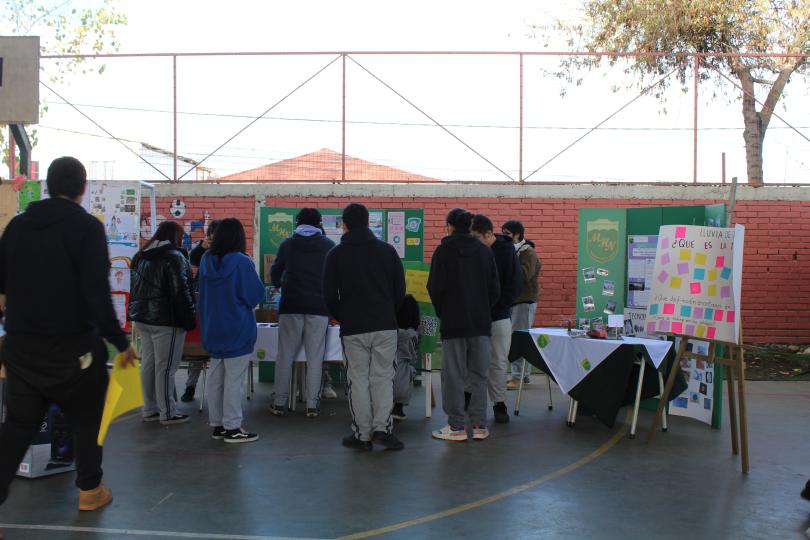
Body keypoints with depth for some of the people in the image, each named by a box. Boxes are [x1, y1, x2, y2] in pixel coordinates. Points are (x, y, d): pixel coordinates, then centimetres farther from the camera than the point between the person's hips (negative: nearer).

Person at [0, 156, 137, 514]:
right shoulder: (87, 226, -12)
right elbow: (97, 293, -18)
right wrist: (120, 342, -12)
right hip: (73, 346, -4)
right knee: (87, 418, 14)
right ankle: (89, 491, 25)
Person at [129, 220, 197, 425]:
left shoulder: (140, 257, 14)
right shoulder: (175, 257, -13)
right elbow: (181, 292, -16)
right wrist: (189, 320, -11)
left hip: (142, 318, 8)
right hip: (166, 320, -8)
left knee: (147, 364, 12)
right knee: (165, 367, -3)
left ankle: (150, 409, 20)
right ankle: (168, 413, 3)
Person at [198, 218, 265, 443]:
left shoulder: (206, 260, 1)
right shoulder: (241, 262, -17)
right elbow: (257, 293, -11)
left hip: (212, 329, 6)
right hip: (237, 330, -6)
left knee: (215, 377, 13)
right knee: (234, 379, 0)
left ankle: (217, 425, 20)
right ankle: (232, 428, 4)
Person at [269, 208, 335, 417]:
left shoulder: (288, 244, 7)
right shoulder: (328, 245, 3)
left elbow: (275, 273, 18)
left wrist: (281, 286, 39)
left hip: (291, 306, 1)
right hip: (319, 307, -1)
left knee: (285, 355, 6)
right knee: (315, 357, 2)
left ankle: (279, 403, 8)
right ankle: (312, 405, 3)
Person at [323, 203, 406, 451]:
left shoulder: (336, 254, 0)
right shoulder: (387, 250, 4)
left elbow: (329, 295, -1)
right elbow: (400, 290, 5)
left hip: (352, 328, -1)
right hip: (385, 326, 1)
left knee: (358, 379, 6)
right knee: (383, 377, 8)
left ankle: (362, 434, 9)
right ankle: (382, 427, -1)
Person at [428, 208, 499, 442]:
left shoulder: (443, 251, -4)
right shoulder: (485, 251, 5)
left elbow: (435, 288, -6)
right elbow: (495, 289, 6)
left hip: (453, 322, -3)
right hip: (481, 322, 3)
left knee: (454, 375, 2)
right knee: (479, 374, 9)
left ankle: (457, 426, 6)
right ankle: (479, 425, 12)